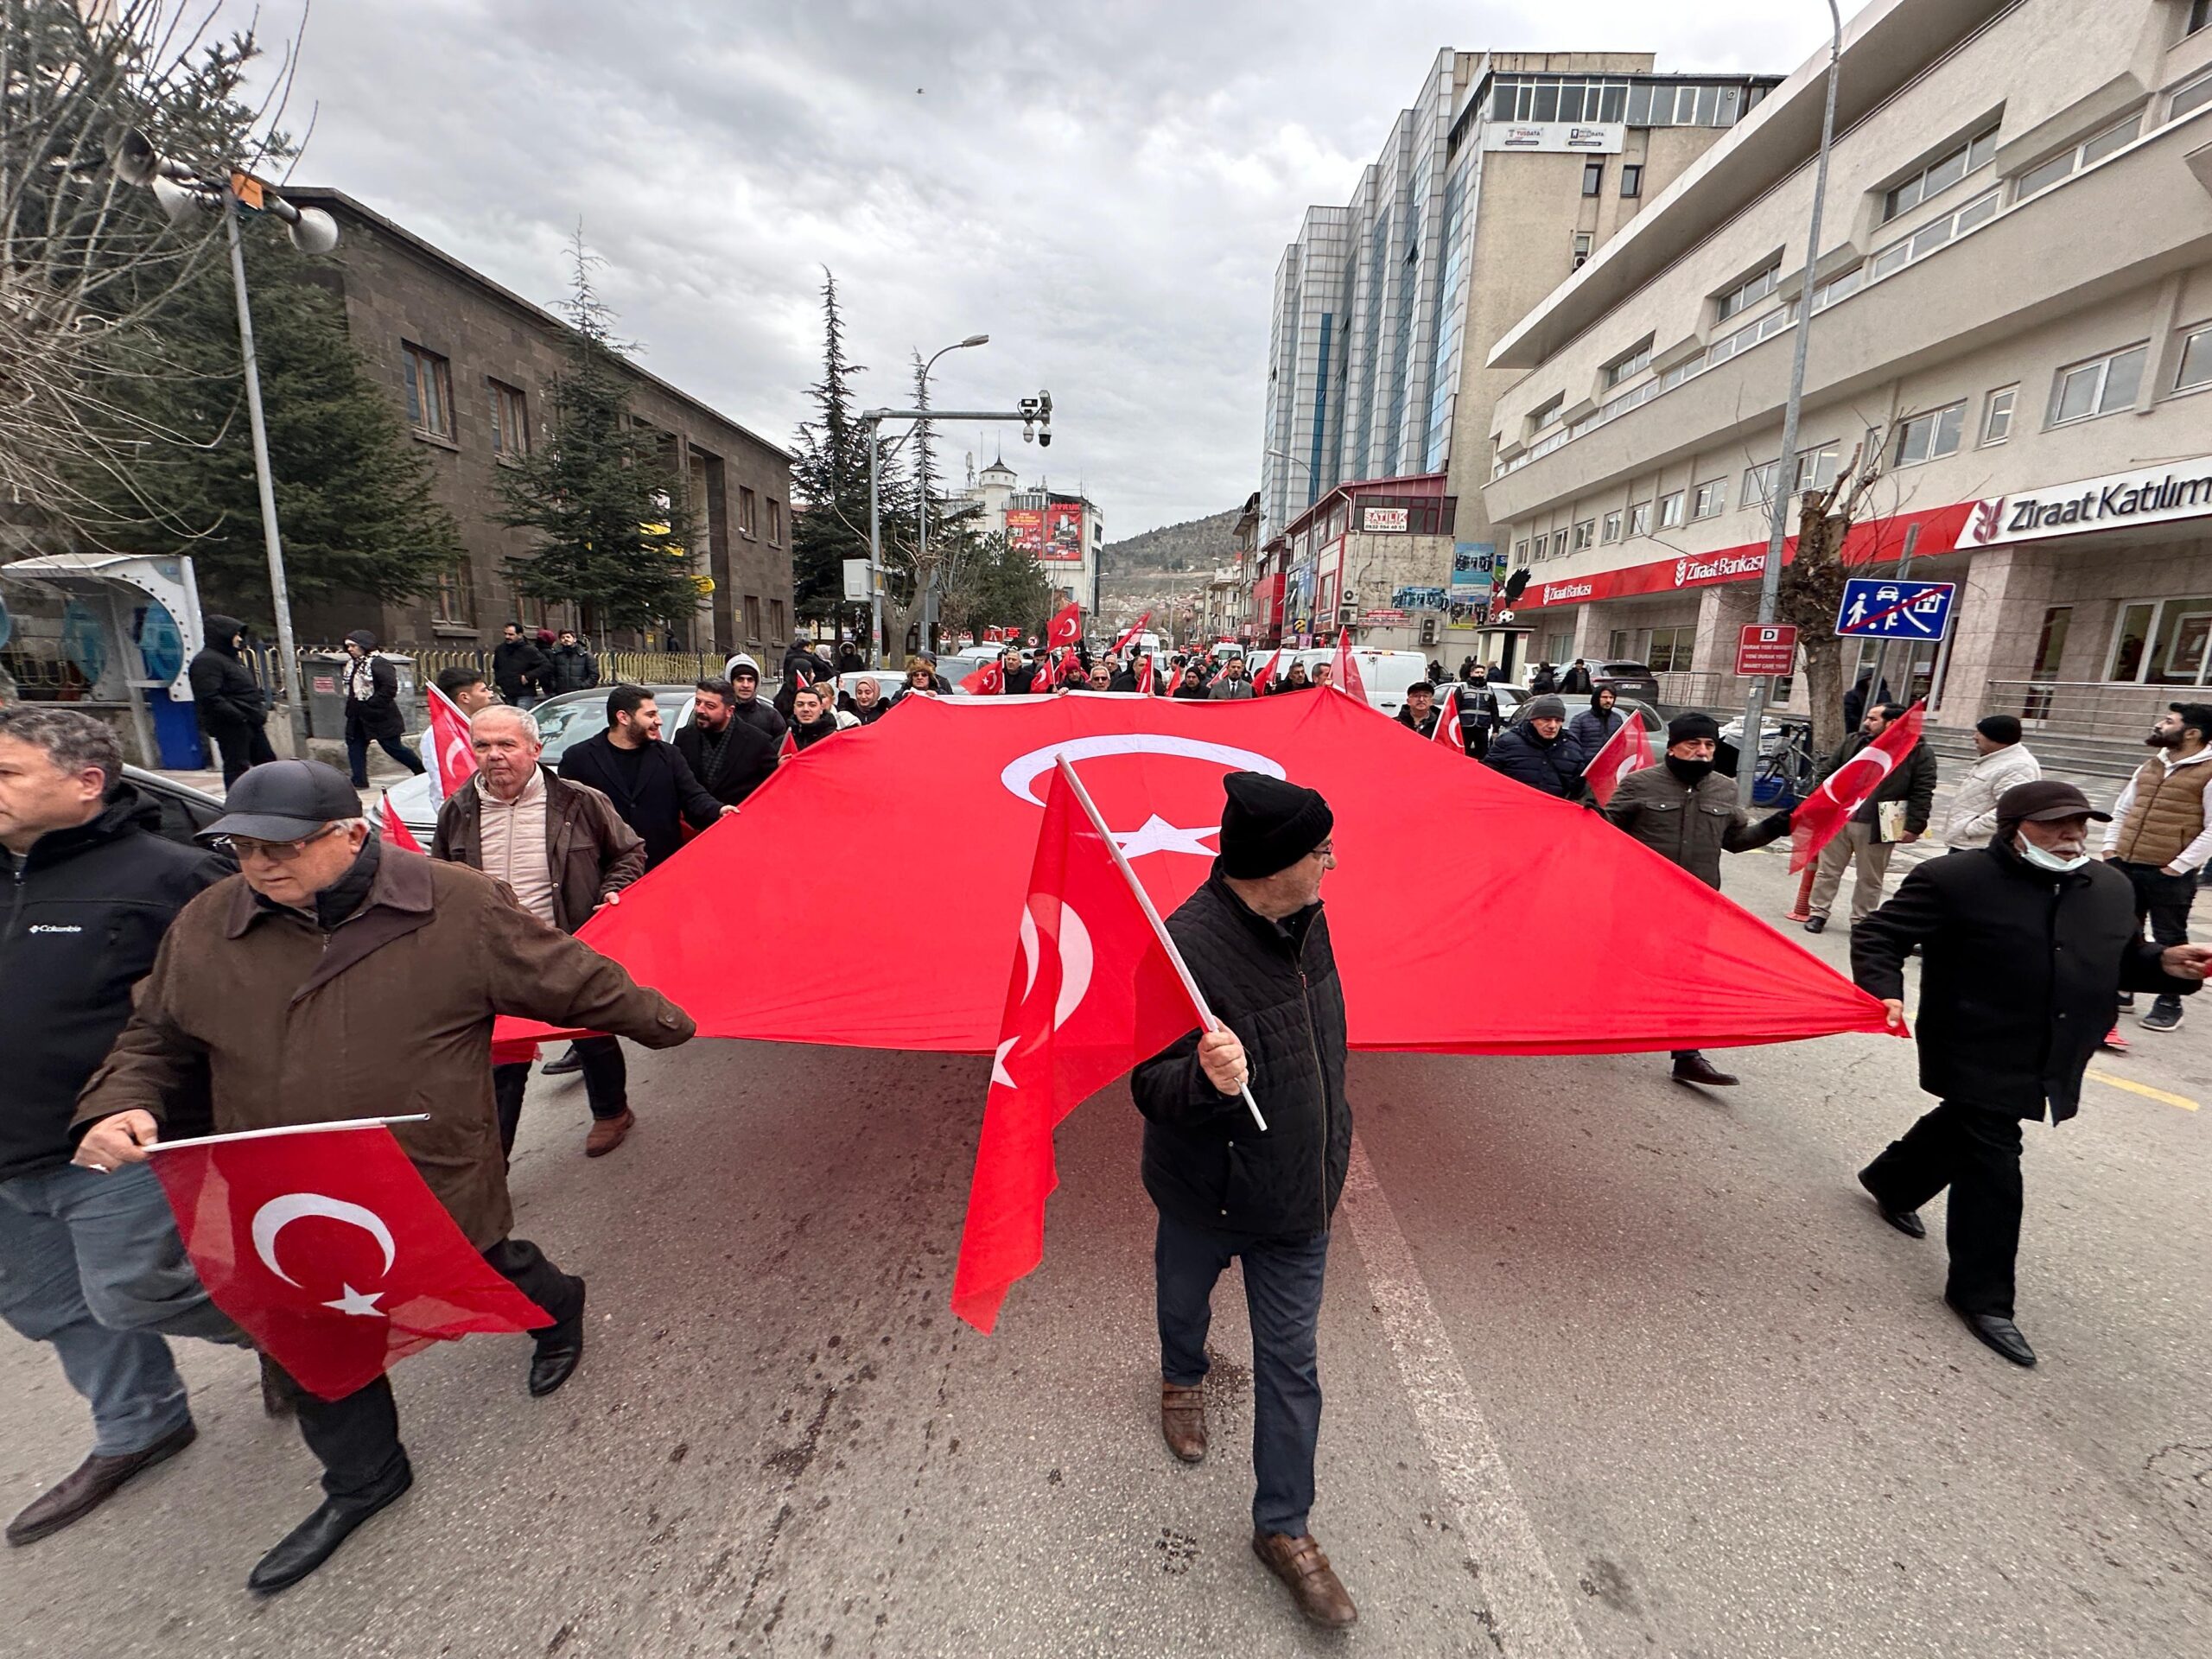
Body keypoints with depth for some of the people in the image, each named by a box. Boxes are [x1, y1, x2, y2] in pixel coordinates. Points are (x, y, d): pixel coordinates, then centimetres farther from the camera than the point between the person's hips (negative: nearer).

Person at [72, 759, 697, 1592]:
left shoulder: (457, 906, -17)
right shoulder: (206, 924, -4)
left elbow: (571, 979, -8)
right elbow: (156, 1037, 12)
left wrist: (660, 1022, 0)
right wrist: (123, 1106, -8)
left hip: (435, 1183, -4)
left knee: (486, 1276, 18)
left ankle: (557, 1307, 54)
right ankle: (362, 1480, 45)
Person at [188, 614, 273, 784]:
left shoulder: (234, 658, 19)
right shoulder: (206, 661, -13)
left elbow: (252, 688, 28)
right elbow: (210, 698, -23)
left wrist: (262, 706, 10)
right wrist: (240, 716, -22)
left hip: (251, 723, 10)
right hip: (231, 726, -10)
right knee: (237, 767, -5)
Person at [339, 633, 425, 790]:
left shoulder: (378, 664, -16)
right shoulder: (352, 664, 12)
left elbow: (390, 687, -24)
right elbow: (350, 687, 24)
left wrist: (372, 704, -21)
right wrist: (351, 706, 10)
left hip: (380, 716, -9)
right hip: (357, 716, 9)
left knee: (393, 747, -2)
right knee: (355, 745, 6)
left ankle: (422, 770, 13)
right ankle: (359, 781, 11)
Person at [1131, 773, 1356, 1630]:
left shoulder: (1305, 918, -10)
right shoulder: (1188, 946, -33)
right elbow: (1152, 1087, -28)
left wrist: (1334, 1123, 21)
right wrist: (1210, 1079, -50)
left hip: (1297, 1190, 4)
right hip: (1206, 1191, -4)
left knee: (1291, 1362, 14)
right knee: (1184, 1299, 28)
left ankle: (1282, 1527, 36)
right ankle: (1183, 1378, 63)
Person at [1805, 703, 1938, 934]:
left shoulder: (1919, 752, -4)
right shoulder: (1854, 743, 6)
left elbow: (1923, 793, -7)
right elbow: (1827, 772, 12)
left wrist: (1914, 826, -12)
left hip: (1877, 828, -3)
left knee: (1870, 879, 9)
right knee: (1828, 870, 9)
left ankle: (1861, 920, 20)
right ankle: (1817, 912, 18)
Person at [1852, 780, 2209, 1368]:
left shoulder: (2111, 888, 6)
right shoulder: (1953, 879, -15)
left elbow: (2122, 962, 19)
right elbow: (1878, 936, -14)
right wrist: (1885, 993, -29)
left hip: (2050, 1066, 7)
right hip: (1976, 1058, -7)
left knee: (1964, 1128, 24)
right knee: (1993, 1163, -4)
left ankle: (1891, 1182, 51)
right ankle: (1982, 1294, 9)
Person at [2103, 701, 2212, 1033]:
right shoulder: (2149, 767, 11)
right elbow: (2122, 810, 19)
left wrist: (2178, 866, -14)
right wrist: (2110, 848, 9)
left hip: (2169, 875, -6)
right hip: (2125, 867, 6)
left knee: (2169, 939, 5)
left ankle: (2169, 1004, 17)